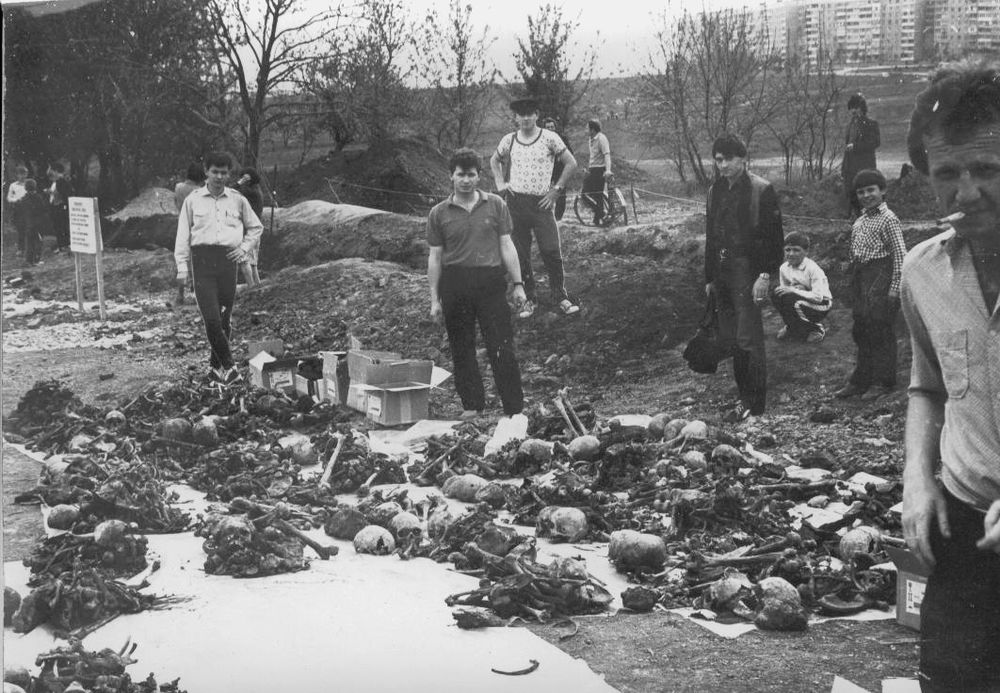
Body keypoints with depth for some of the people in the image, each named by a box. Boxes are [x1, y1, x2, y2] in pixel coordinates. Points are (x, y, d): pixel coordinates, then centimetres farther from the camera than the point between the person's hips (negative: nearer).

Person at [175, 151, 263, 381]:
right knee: (211, 317, -12)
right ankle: (227, 364, -4)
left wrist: (244, 248, 8)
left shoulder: (237, 200, 12)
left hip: (228, 259, 2)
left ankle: (216, 362, 20)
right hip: (202, 258, -2)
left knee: (224, 316, 5)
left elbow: (256, 227, 23)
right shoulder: (193, 200, 9)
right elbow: (183, 234, 10)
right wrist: (182, 266, 3)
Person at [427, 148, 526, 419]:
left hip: (491, 281, -1)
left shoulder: (495, 205, 5)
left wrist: (518, 284, 3)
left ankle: (515, 409, 2)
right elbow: (435, 257, 7)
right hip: (455, 283, 1)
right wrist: (434, 300, 5)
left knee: (502, 348, -4)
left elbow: (506, 245, 8)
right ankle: (472, 405, 19)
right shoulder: (439, 213, 5)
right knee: (462, 348, 7)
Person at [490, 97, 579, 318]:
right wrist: (500, 183, 11)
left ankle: (560, 296, 4)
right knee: (520, 254, 5)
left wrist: (556, 189, -3)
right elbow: (494, 161, 25)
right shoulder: (509, 140, 6)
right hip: (515, 202, 3)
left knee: (552, 251, -8)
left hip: (541, 203, -3)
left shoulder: (549, 138, -3)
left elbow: (571, 163, 0)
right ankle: (529, 298, 15)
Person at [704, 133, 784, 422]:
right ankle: (745, 396, 18)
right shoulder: (716, 190, 13)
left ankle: (755, 403, 1)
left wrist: (765, 275, -17)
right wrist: (709, 277, 17)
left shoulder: (761, 190, -8)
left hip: (748, 272, -7)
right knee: (732, 339, 9)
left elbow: (774, 237, -10)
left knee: (748, 339, -7)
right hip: (723, 273, 7)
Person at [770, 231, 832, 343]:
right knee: (776, 294, -15)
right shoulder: (784, 268, -4)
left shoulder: (813, 269, -23)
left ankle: (817, 329, -5)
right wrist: (794, 290, -18)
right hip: (801, 300, 6)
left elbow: (818, 297, -29)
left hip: (821, 305, -6)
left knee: (795, 304, -33)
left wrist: (794, 290, -30)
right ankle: (791, 328, 4)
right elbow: (784, 290, 5)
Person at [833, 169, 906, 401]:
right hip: (860, 278, 8)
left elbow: (900, 254, -13)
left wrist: (895, 287, -16)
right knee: (860, 331, 11)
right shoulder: (859, 221, 14)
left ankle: (882, 382, 6)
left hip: (880, 277, -8)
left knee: (881, 331, -2)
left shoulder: (888, 219, -9)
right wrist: (853, 282, 15)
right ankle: (860, 381, 18)